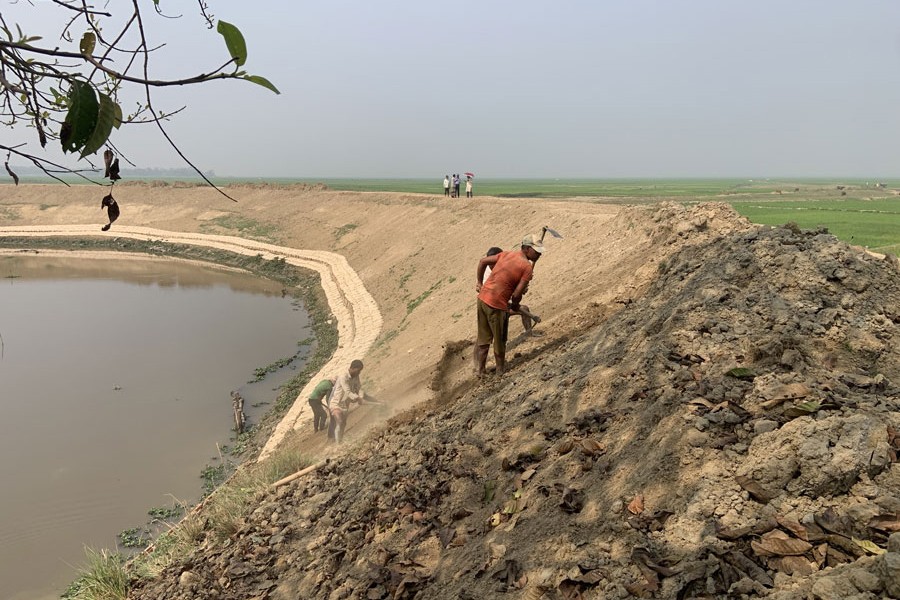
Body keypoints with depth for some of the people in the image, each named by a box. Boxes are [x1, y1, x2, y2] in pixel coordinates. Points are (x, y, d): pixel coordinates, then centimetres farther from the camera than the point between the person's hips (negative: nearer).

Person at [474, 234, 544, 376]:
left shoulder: (508, 254, 10)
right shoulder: (527, 267, -11)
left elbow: (482, 261, 13)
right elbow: (517, 294, -15)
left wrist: (479, 282, 18)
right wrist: (515, 305, 6)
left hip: (482, 297, 7)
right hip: (497, 304, -7)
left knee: (484, 337, 20)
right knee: (500, 339, 15)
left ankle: (479, 370, 29)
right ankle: (501, 369, 33)